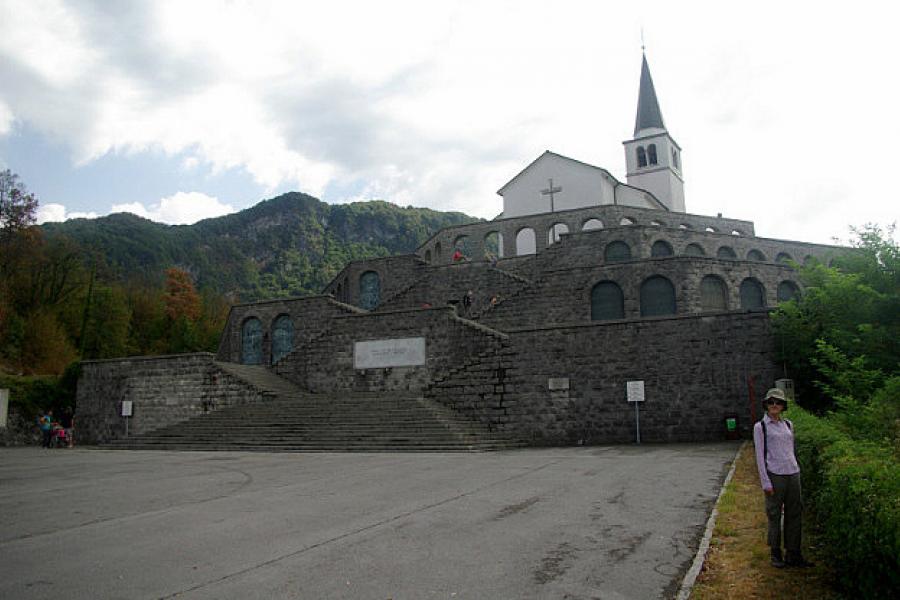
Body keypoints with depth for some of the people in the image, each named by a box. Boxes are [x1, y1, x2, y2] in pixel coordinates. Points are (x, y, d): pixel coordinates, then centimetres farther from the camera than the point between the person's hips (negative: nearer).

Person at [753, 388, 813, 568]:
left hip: (793, 473, 5)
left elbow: (791, 450, 19)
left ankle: (793, 555, 19)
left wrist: (795, 472, 15)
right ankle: (776, 554, 14)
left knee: (794, 514, 9)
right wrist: (765, 482, -9)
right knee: (775, 515, 2)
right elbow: (760, 456, -5)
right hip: (774, 474, -5)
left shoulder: (788, 425, 13)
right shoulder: (760, 427, -2)